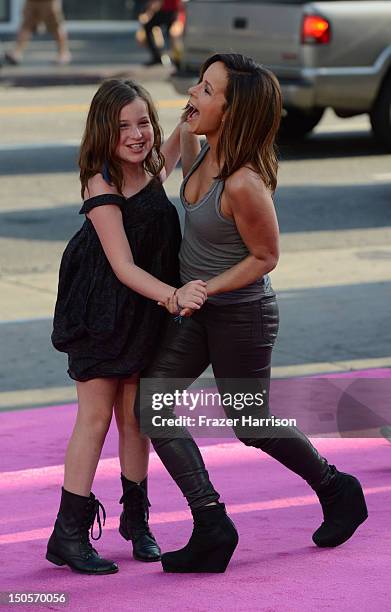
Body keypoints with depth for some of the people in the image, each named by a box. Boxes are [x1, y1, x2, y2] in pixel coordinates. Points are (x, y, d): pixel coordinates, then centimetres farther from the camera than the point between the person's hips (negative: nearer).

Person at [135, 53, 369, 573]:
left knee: (250, 424, 11)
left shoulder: (244, 184, -31)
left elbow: (265, 257, -19)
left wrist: (204, 290, -23)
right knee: (152, 407, -3)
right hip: (196, 305, 8)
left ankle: (338, 491, 36)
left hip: (241, 315, -8)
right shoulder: (209, 150, -6)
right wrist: (187, 129, 7)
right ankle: (211, 527, 2)